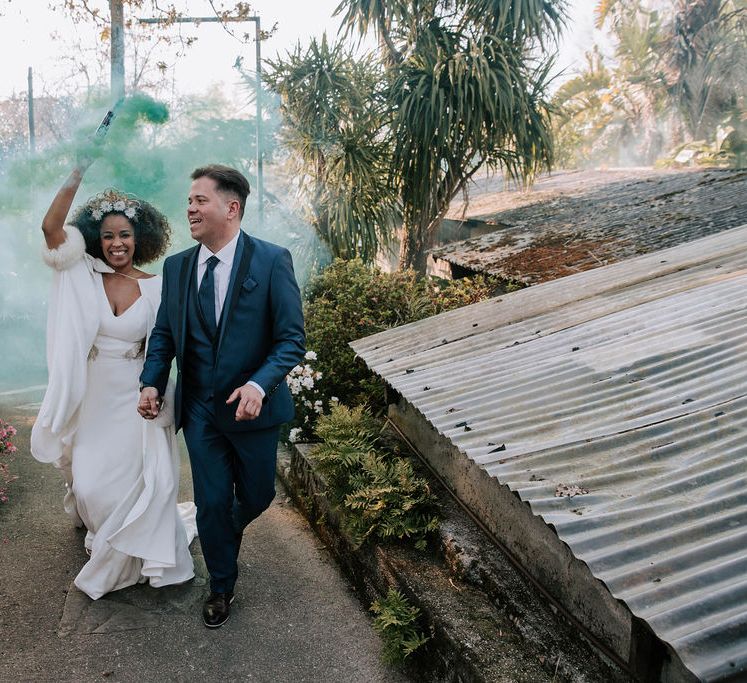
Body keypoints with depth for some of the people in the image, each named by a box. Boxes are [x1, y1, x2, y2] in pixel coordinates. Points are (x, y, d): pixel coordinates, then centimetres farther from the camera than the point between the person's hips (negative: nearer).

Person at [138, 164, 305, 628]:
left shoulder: (272, 261, -14)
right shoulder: (177, 266, 0)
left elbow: (292, 338, -14)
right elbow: (164, 332, 9)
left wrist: (259, 385, -28)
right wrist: (152, 382, -7)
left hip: (252, 406, -2)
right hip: (199, 410, 2)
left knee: (257, 495, 16)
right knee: (211, 503, 9)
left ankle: (226, 532, 53)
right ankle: (222, 586, 34)